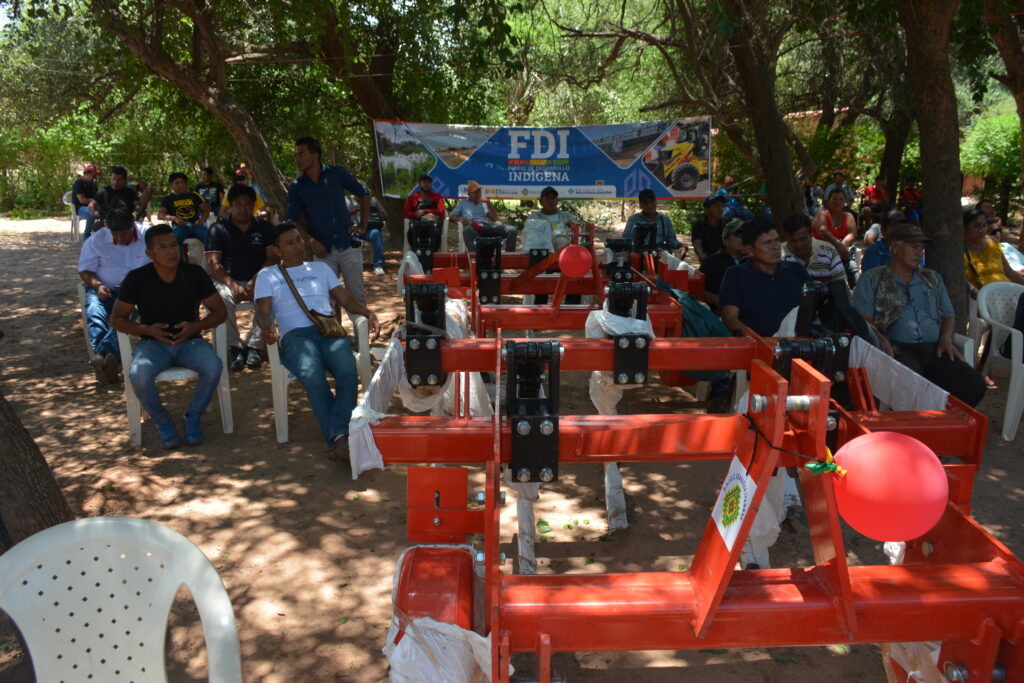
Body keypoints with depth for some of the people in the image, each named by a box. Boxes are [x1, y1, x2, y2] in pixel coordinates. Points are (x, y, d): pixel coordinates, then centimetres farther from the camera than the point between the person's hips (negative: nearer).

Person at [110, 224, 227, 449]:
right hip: (153, 343, -1)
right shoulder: (137, 279, -4)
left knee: (213, 367, -31)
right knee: (138, 374, -33)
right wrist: (147, 329, -17)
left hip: (189, 341, 1)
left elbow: (219, 311, 4)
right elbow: (117, 318, 2)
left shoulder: (195, 274, -1)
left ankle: (193, 417, -3)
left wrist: (195, 326, -16)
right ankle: (162, 421, -3)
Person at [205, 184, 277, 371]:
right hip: (228, 281, -1)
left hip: (259, 281, 1)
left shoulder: (265, 228, 12)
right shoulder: (218, 229, 8)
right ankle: (235, 348, -21)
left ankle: (254, 346, -22)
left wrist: (254, 282, -15)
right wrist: (233, 285, -20)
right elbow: (213, 263, -2)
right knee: (222, 299, -36)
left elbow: (272, 259, 2)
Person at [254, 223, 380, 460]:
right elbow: (263, 311, 11)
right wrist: (267, 328, -14)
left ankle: (338, 437, -42)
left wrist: (368, 314, 4)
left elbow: (346, 299, 25)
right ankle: (339, 439, -38)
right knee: (313, 376, -37)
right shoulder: (267, 276, 25)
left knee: (348, 371, -33)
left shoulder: (320, 268, 32)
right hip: (295, 334, -2)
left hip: (329, 330, 2)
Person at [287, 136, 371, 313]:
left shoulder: (337, 173, 2)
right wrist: (311, 241, -14)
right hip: (323, 252, 1)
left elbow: (363, 194, 11)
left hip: (349, 246, -1)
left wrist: (362, 226, 4)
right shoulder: (296, 187, 4)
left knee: (356, 295, 5)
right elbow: (292, 222, 2)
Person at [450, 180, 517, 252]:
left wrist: (488, 203, 8)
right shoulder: (463, 203, 27)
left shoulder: (484, 203, 30)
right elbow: (452, 216, 17)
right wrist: (459, 219, -7)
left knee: (512, 230, -17)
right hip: (471, 226, -3)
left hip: (486, 226, 3)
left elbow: (495, 218, 18)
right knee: (468, 230, -45)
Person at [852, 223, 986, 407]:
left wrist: (946, 338, 5)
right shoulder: (872, 279, 12)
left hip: (934, 350, 5)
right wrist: (879, 338, -19)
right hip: (896, 349, -5)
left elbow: (949, 315, 27)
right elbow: (864, 320, 2)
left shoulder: (933, 279, 28)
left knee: (974, 384, -23)